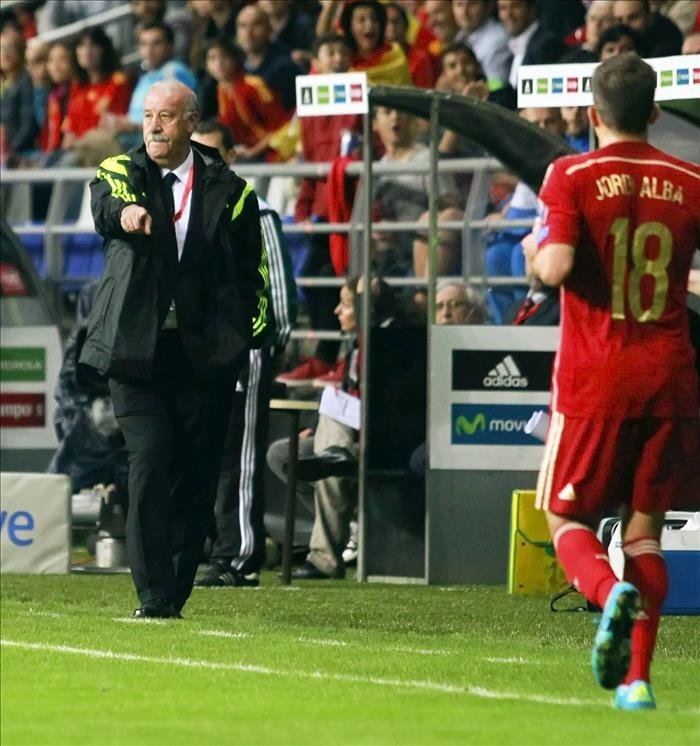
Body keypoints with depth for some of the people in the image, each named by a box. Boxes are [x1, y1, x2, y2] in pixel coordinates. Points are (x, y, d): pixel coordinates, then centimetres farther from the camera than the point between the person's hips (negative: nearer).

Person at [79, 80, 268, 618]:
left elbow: (251, 271, 12)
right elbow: (105, 205, -21)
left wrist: (245, 337, 2)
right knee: (149, 465, -12)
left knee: (197, 477, 3)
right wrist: (123, 213, -45)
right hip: (137, 348, -1)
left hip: (204, 355, 2)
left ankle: (176, 590, 14)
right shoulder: (121, 172, 4)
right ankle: (153, 595, -11)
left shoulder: (228, 190, 7)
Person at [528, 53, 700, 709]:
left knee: (566, 517, 11)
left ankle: (611, 593, -21)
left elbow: (556, 266, -18)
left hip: (594, 380, -3)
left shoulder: (572, 176, -5)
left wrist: (535, 254, 5)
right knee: (644, 528, 10)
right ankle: (637, 679, 1)